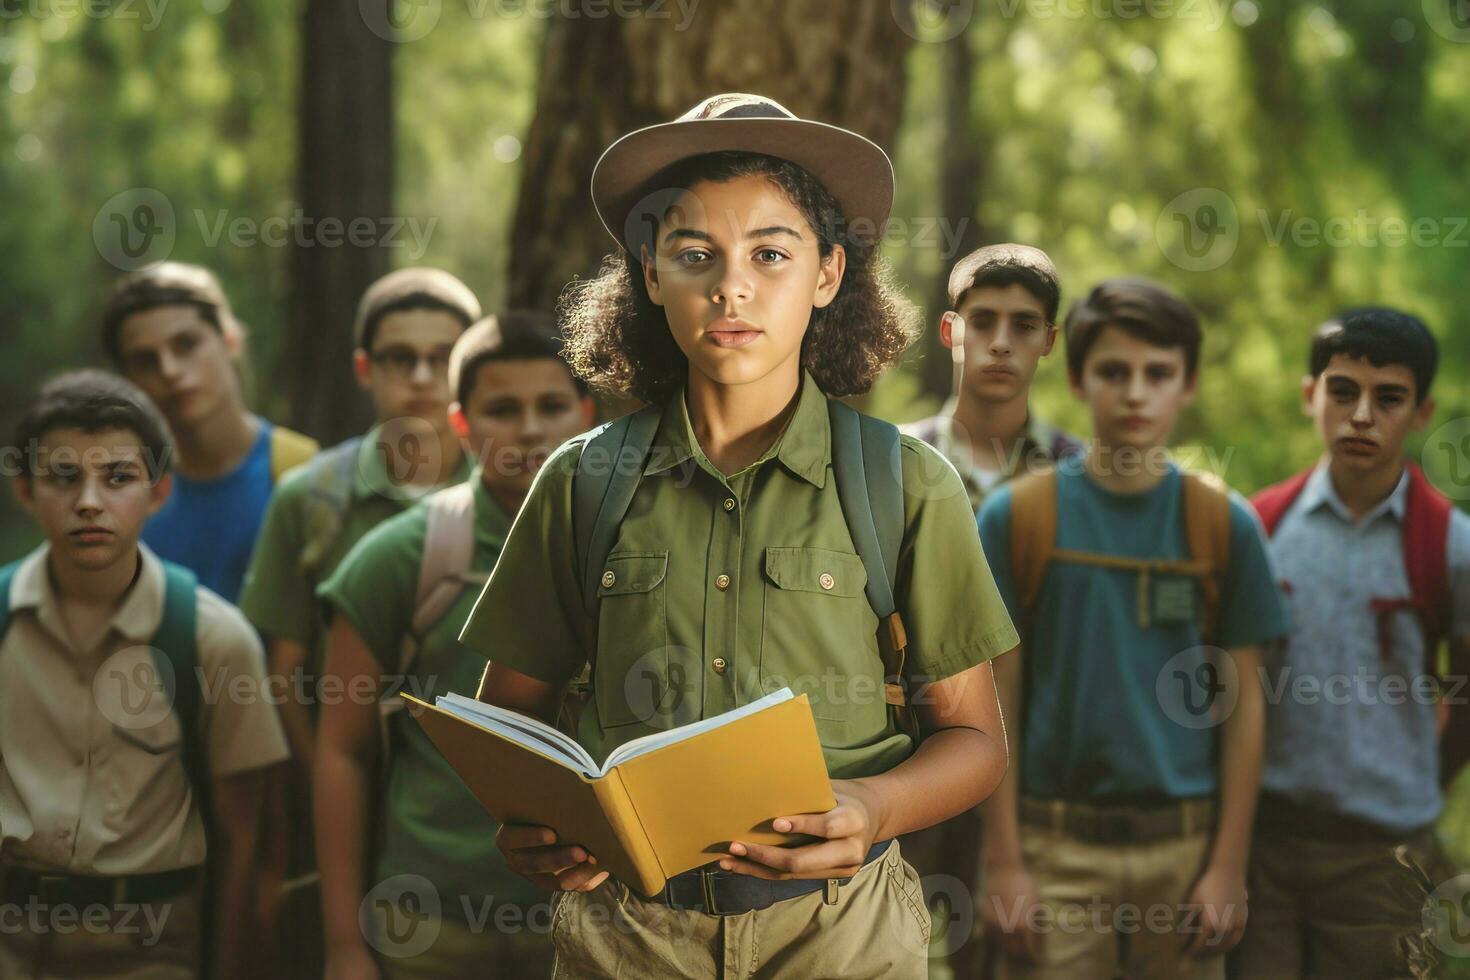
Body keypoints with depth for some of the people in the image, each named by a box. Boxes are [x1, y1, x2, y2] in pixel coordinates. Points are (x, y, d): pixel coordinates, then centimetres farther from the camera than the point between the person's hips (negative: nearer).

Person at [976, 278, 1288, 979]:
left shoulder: (1226, 525, 3)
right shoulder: (1014, 518, 0)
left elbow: (1243, 703, 4)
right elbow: (998, 698, 0)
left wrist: (1228, 866, -1)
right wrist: (1004, 862, -5)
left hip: (1184, 842, 1)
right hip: (1056, 844, -1)